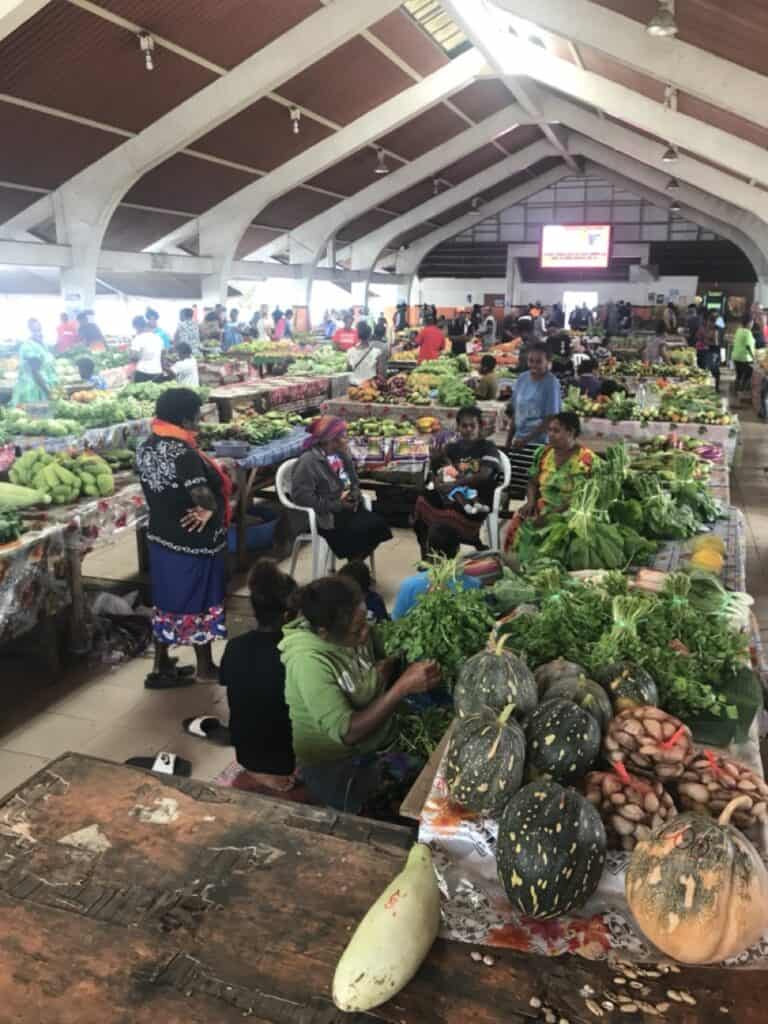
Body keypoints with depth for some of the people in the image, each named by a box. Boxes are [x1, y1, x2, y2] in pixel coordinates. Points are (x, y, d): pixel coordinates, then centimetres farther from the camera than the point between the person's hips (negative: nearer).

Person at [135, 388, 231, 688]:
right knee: (200, 603, 8)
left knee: (166, 601, 17)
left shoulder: (145, 448, 2)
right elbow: (204, 496, -34)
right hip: (195, 541, -7)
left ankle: (161, 665, 27)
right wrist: (210, 508, -16)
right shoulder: (184, 454, -25)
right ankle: (205, 667, 23)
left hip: (160, 537, 8)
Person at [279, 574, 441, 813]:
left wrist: (390, 667, -15)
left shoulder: (355, 629, -8)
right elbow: (346, 733, -29)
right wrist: (403, 687, -31)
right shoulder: (308, 661, -28)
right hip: (336, 767, -7)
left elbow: (387, 662, 8)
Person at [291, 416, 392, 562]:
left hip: (348, 507, 8)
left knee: (378, 523, -14)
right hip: (326, 515, -8)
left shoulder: (342, 455, 10)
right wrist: (337, 505, -20)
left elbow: (354, 481, 24)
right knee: (361, 531, -26)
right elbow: (301, 496, -22)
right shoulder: (308, 461, -16)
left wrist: (355, 495, -1)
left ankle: (357, 561, 6)